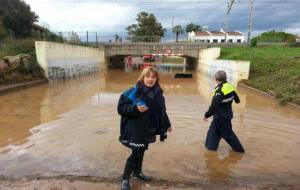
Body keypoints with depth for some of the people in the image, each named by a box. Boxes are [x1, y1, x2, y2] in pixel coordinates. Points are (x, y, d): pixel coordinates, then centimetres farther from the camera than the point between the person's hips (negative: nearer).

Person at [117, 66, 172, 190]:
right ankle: (125, 179, 20)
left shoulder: (158, 93, 2)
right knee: (136, 153, 0)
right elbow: (121, 107, -16)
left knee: (141, 151, 19)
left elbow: (161, 111, 14)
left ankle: (137, 172, 43)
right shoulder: (134, 91, -16)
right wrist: (135, 108, -30)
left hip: (149, 129, 6)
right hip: (135, 130, -5)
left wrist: (166, 125, 20)